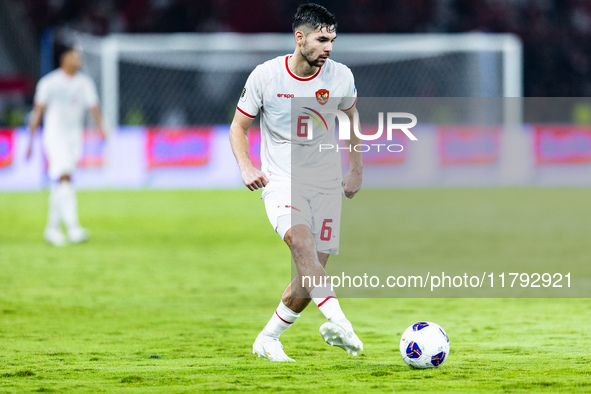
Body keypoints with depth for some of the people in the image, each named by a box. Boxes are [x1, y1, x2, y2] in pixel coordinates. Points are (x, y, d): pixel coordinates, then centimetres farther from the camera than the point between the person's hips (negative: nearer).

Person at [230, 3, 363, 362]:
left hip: (326, 185, 3)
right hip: (281, 182, -3)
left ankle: (268, 339, 18)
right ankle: (338, 322, -43)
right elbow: (239, 126, 2)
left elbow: (353, 116, 17)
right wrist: (246, 166, -16)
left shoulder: (340, 76, -3)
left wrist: (357, 171, 18)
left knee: (312, 275, -2)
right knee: (302, 241, -32)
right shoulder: (266, 76, -9)